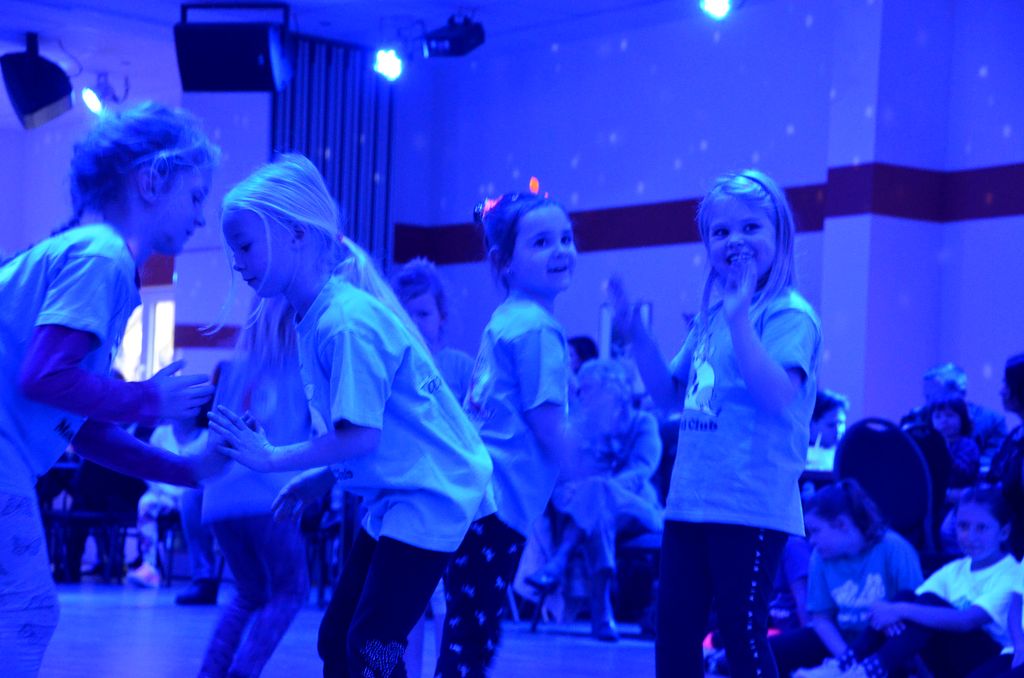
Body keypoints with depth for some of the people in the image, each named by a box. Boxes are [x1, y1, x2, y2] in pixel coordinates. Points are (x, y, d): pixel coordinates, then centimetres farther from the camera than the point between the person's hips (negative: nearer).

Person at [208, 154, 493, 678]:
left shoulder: (347, 321, -22)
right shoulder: (311, 318, 7)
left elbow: (360, 436, -25)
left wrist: (272, 458, -15)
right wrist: (321, 477, 6)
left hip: (430, 496, -10)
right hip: (392, 498, 10)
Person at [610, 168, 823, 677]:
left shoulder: (790, 314, -9)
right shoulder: (711, 316, 15)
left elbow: (778, 395, -24)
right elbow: (671, 396, 21)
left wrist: (739, 318, -29)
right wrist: (636, 335, 9)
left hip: (751, 508, -8)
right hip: (689, 502, 8)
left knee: (742, 634, -3)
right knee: (673, 633, 11)